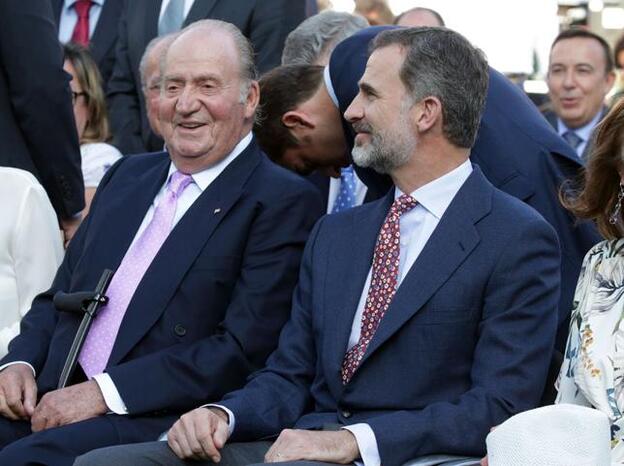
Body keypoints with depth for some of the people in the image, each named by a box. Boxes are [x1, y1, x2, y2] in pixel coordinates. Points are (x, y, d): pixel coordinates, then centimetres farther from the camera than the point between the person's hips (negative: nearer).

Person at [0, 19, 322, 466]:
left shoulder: (284, 202, -3)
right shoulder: (127, 175, 20)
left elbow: (244, 350, -12)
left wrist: (105, 391, -16)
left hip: (162, 424, -6)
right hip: (52, 400, 6)